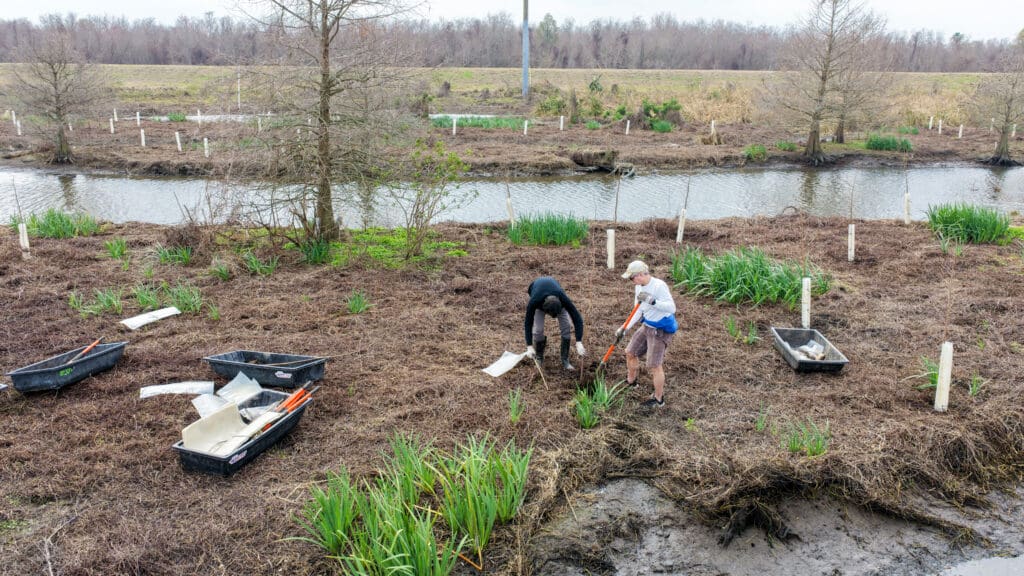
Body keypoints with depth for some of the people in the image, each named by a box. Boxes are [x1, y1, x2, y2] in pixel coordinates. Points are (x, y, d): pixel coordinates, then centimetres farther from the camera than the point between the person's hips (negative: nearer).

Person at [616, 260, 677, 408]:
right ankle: (631, 382, 43)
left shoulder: (659, 286, -24)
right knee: (630, 353, 19)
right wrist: (625, 328, 2)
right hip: (646, 326, 9)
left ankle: (659, 399, 13)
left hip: (661, 331, -9)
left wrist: (652, 300, -43)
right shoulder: (638, 287, 3)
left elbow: (671, 308, -32)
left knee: (654, 365, -4)